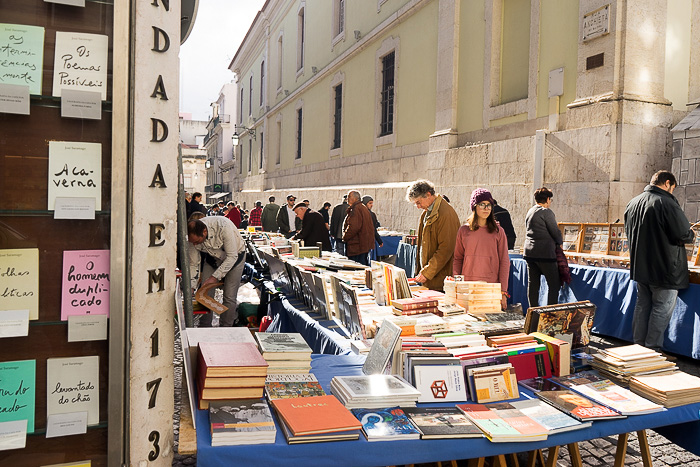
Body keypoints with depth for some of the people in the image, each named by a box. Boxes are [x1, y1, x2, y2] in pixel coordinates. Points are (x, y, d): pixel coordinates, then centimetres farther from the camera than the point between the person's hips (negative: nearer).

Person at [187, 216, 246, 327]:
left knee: (229, 297, -8)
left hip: (234, 257, -4)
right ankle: (204, 328, 12)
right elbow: (193, 263, -10)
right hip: (212, 257, 4)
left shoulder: (223, 227, -38)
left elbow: (232, 256, -30)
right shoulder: (194, 235, -23)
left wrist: (215, 276, -30)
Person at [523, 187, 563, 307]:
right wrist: (559, 243, 13)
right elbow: (555, 231, -8)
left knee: (533, 284, 9)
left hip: (529, 251, 8)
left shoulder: (529, 212, 15)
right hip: (545, 252, -8)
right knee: (554, 284, -1)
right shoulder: (546, 212, -9)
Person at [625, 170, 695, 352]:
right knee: (662, 307, 2)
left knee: (642, 304, 16)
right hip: (664, 268, -8)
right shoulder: (666, 203, -18)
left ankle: (638, 345, 22)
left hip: (639, 266, 8)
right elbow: (683, 233, -18)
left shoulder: (633, 203, 7)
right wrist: (691, 235, 4)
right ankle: (652, 349, 6)